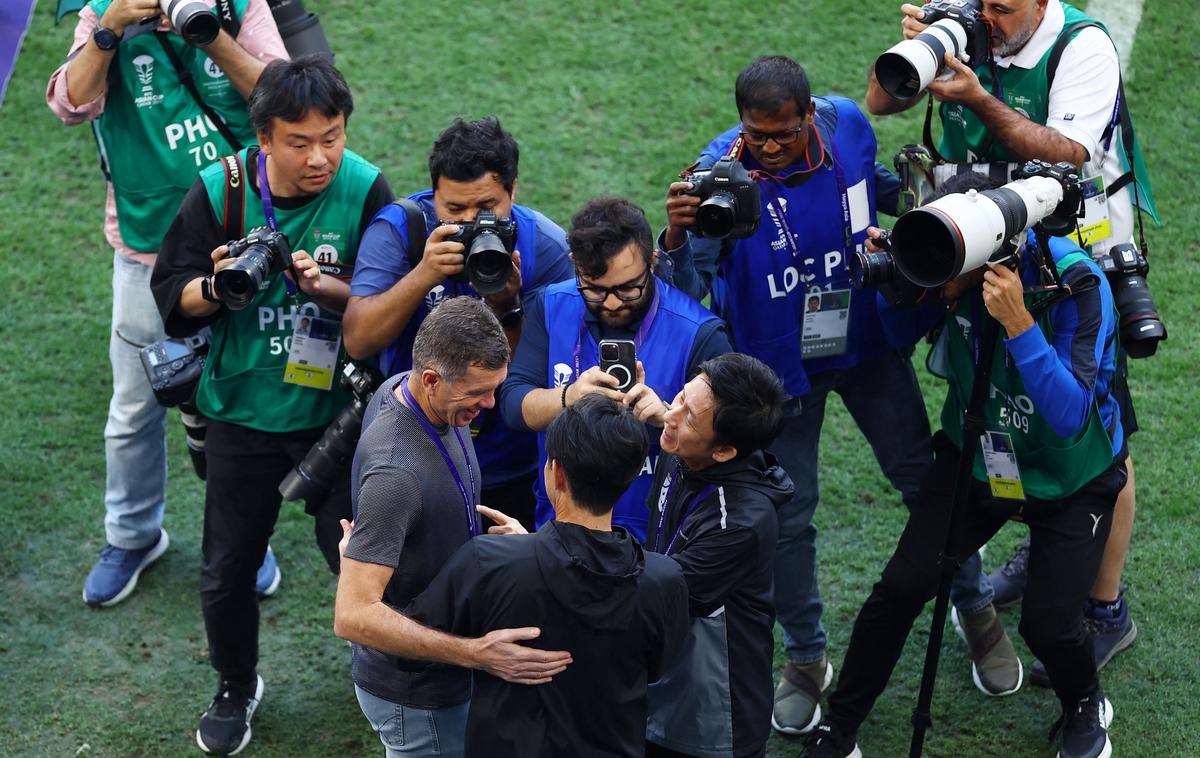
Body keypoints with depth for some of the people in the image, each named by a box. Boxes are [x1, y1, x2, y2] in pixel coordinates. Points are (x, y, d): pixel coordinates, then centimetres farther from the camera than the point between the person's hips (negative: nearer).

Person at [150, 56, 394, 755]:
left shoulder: (365, 190, -14)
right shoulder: (221, 192, -12)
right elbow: (171, 296, -5)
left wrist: (327, 287, -29)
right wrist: (217, 287, -26)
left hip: (336, 409, -1)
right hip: (244, 411, 1)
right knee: (227, 571, 11)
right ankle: (237, 689, 38)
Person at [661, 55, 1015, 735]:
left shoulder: (848, 123, -15)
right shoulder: (721, 169, -26)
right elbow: (689, 289, -33)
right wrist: (679, 233, -49)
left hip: (868, 343, 2)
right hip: (780, 361, -2)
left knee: (925, 478, 12)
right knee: (788, 514, 6)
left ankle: (978, 610, 38)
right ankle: (807, 660, 29)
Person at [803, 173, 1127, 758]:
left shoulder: (1076, 284, -30)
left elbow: (1070, 416, -35)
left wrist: (1019, 323, -44)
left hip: (1071, 478, -3)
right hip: (975, 458, 3)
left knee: (1048, 623, -11)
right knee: (902, 586, -10)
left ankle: (1085, 708, 25)